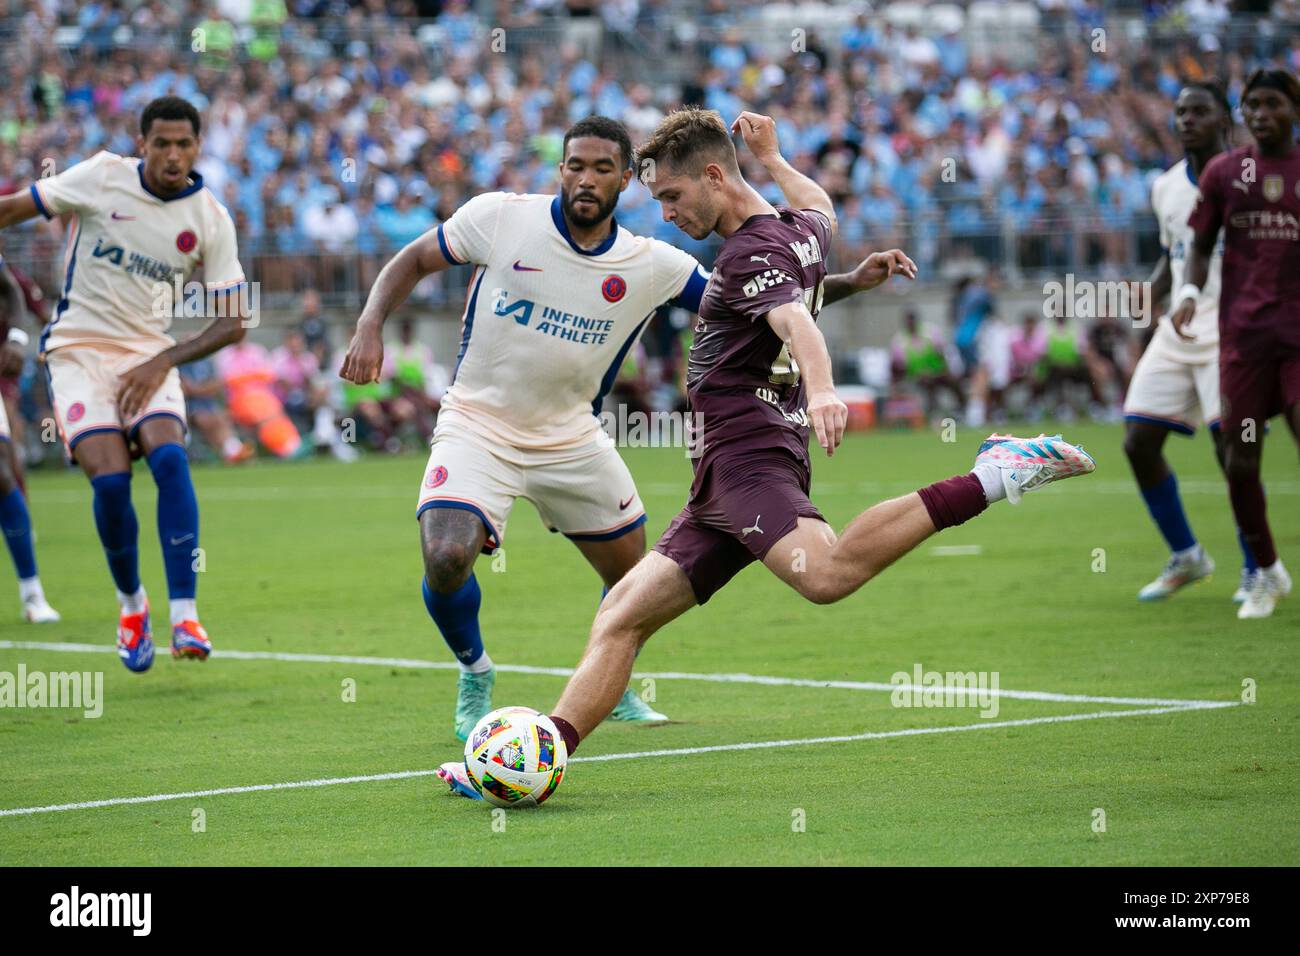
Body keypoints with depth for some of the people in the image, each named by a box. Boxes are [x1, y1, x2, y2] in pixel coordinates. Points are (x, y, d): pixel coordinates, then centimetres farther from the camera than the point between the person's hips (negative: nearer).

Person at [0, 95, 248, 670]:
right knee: (110, 478, -19)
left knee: (169, 459, -25)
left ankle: (184, 616, -25)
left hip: (148, 357, 1)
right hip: (78, 350, -1)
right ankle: (131, 604, 6)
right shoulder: (101, 177, -7)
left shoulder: (210, 220, -3)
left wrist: (164, 362, -11)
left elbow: (232, 321, 0)